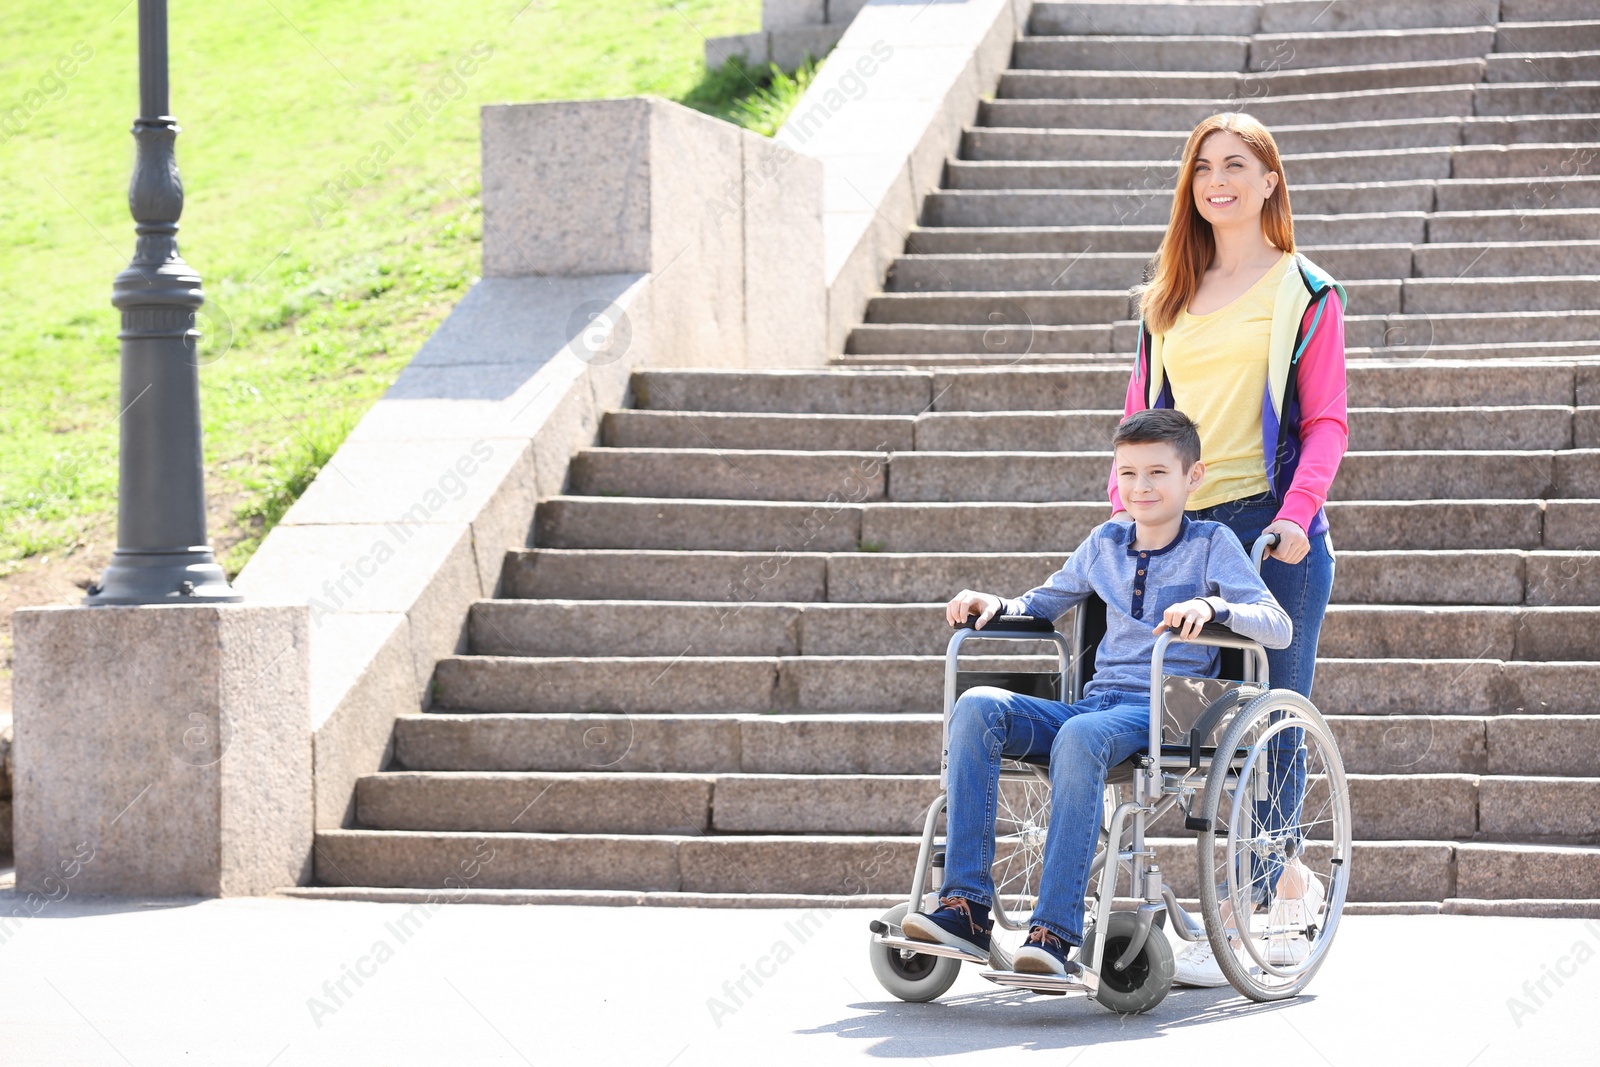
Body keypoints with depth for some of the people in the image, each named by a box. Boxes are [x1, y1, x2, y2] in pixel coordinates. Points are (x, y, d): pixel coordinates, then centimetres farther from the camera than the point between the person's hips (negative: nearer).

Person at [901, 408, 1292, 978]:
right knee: (977, 708, -21)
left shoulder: (1213, 544, 4)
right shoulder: (1105, 544, 19)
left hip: (1164, 714, -6)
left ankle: (1055, 932, -42)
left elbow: (1278, 628, -5)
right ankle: (965, 907, -27)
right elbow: (1044, 603, 33)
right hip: (1097, 701, 6)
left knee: (1080, 736, -39)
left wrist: (1213, 605, -23)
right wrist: (997, 605, 11)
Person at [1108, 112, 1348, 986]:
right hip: (1183, 529, 5)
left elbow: (1325, 421, -1)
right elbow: (1142, 413, 19)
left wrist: (1298, 512, -15)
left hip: (1272, 528, -5)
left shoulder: (1305, 293, 5)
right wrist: (1124, 506, 5)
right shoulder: (1169, 298, 18)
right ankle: (1280, 873, 20)